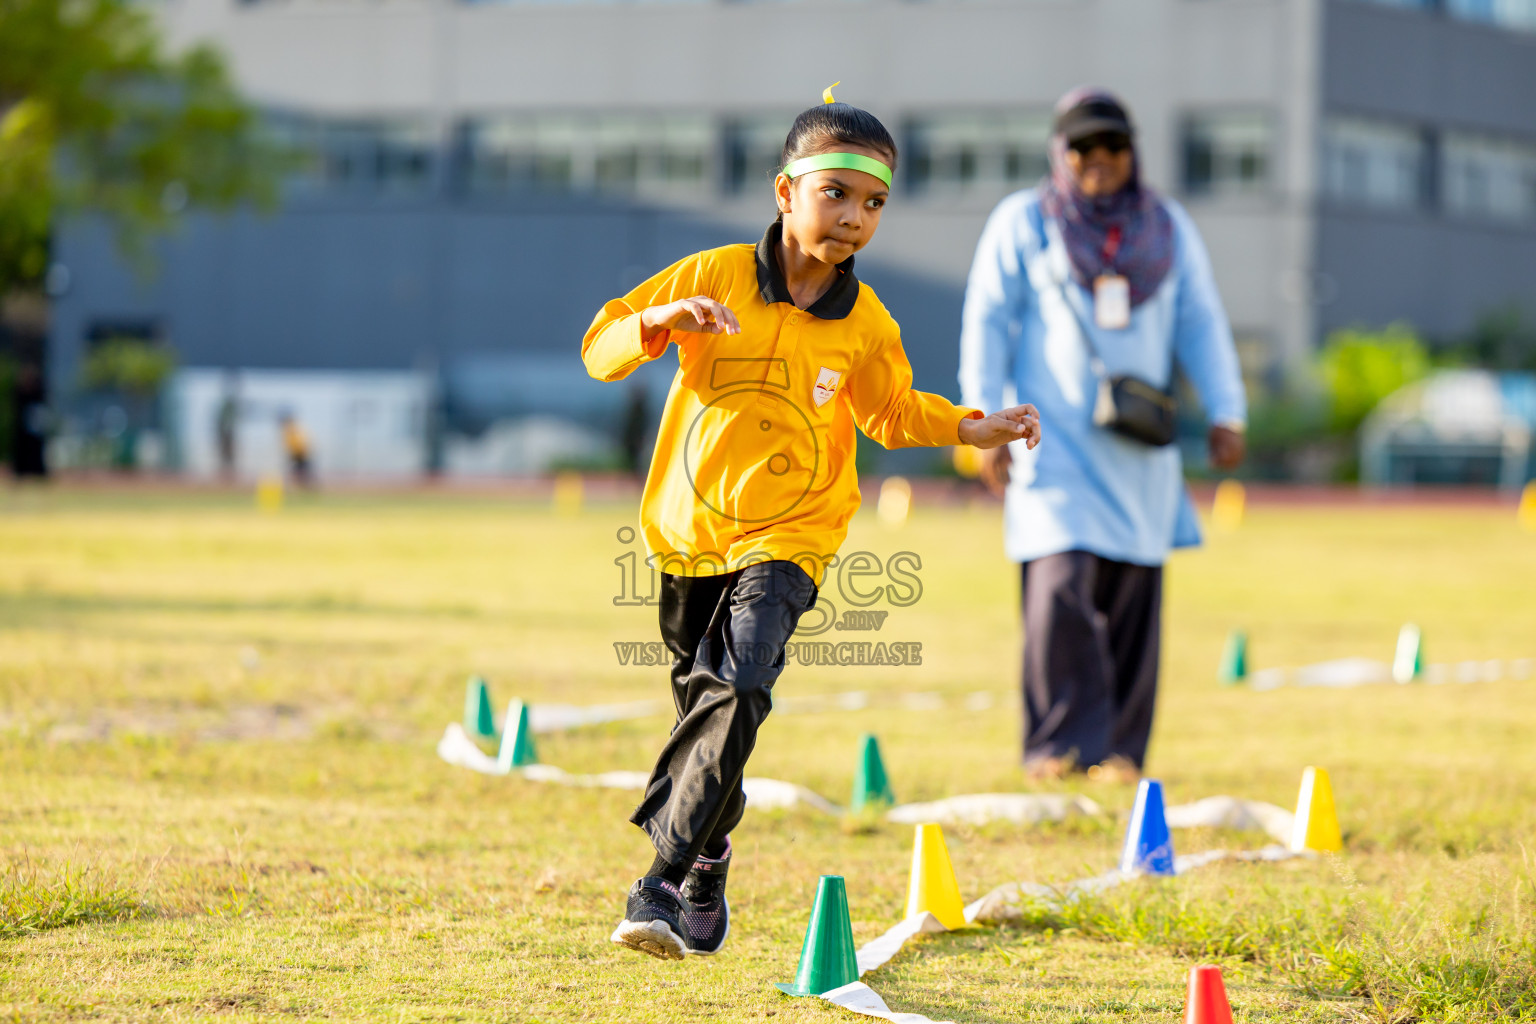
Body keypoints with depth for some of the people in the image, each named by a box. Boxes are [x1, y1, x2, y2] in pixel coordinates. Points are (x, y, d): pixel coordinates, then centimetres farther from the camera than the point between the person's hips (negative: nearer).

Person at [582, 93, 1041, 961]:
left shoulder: (866, 327, -2)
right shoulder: (711, 279, -8)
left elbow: (891, 413, 17)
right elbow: (600, 352, -5)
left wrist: (972, 429, 5)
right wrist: (657, 321, -25)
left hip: (786, 539, -1)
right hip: (690, 531, 1)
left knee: (737, 693, -23)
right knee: (703, 704, 13)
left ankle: (665, 880, -24)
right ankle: (707, 874, 35)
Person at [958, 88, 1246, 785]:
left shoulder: (1170, 229, 13)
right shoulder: (1022, 224, 4)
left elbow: (1201, 325, 14)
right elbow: (987, 326, 2)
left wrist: (1226, 414, 3)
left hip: (1139, 450, 3)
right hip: (1055, 442, -3)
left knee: (1133, 600, 1)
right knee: (1060, 590, -16)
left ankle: (1121, 749, 10)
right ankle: (1058, 744, -9)